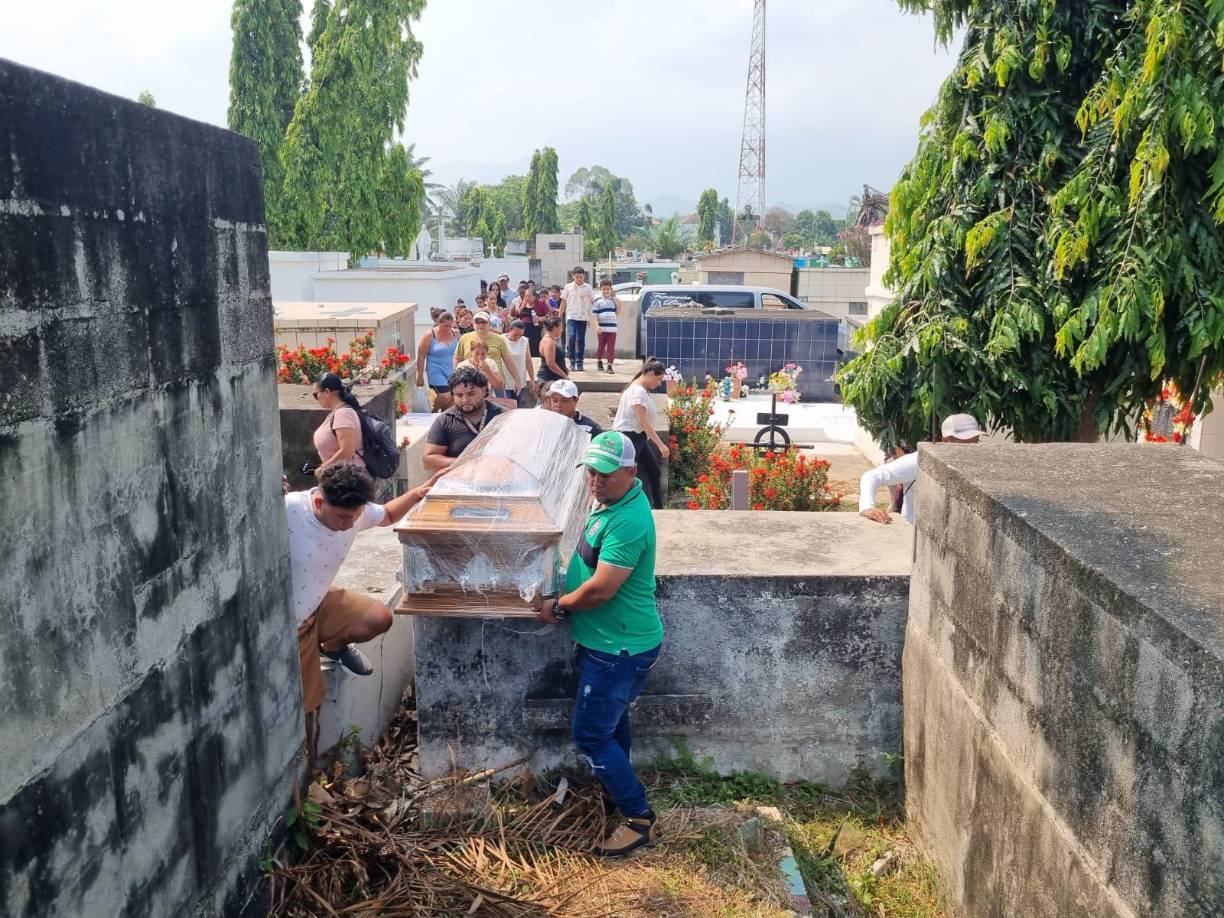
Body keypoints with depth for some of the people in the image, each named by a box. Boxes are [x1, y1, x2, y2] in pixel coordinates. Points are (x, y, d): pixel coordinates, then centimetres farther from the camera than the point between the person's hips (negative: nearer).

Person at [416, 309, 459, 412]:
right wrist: (420, 376, -6)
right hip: (437, 372, -4)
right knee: (445, 397, -17)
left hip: (452, 372, 5)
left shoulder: (455, 334, 3)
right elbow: (421, 357, -5)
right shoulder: (429, 335, -8)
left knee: (451, 400, 1)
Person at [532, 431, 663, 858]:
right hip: (613, 642, 10)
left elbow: (600, 589, -28)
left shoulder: (627, 522, -28)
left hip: (619, 648, -10)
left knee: (591, 735, -1)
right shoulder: (614, 502, 4)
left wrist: (558, 607, -13)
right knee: (611, 723, 25)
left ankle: (639, 818, 13)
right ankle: (620, 791, 44)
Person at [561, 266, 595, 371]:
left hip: (583, 318, 1)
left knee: (581, 340, 3)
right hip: (571, 316, -1)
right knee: (571, 338, -13)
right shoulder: (568, 287, 4)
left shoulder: (587, 287, 3)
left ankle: (579, 361, 13)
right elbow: (563, 301, 10)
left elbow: (593, 302, 8)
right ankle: (572, 360, 0)